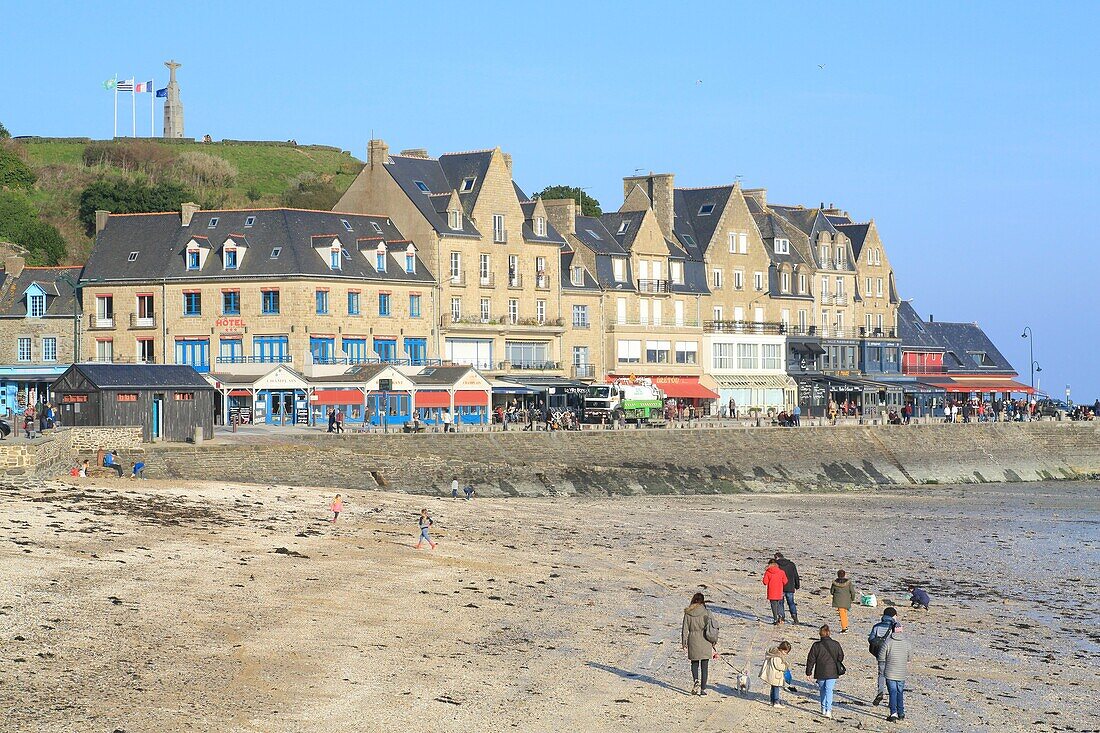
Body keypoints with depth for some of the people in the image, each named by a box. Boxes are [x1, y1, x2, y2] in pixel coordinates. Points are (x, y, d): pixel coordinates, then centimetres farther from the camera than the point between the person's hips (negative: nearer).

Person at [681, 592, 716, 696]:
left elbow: (685, 629, 2)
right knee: (704, 666, 6)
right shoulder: (706, 612, -6)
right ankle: (703, 689, 6)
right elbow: (712, 626, -5)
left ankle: (695, 680, -9)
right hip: (705, 641, -1)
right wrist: (714, 640, 4)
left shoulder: (687, 613, -1)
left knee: (694, 663, 17)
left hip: (693, 640, 1)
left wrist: (684, 643, 9)